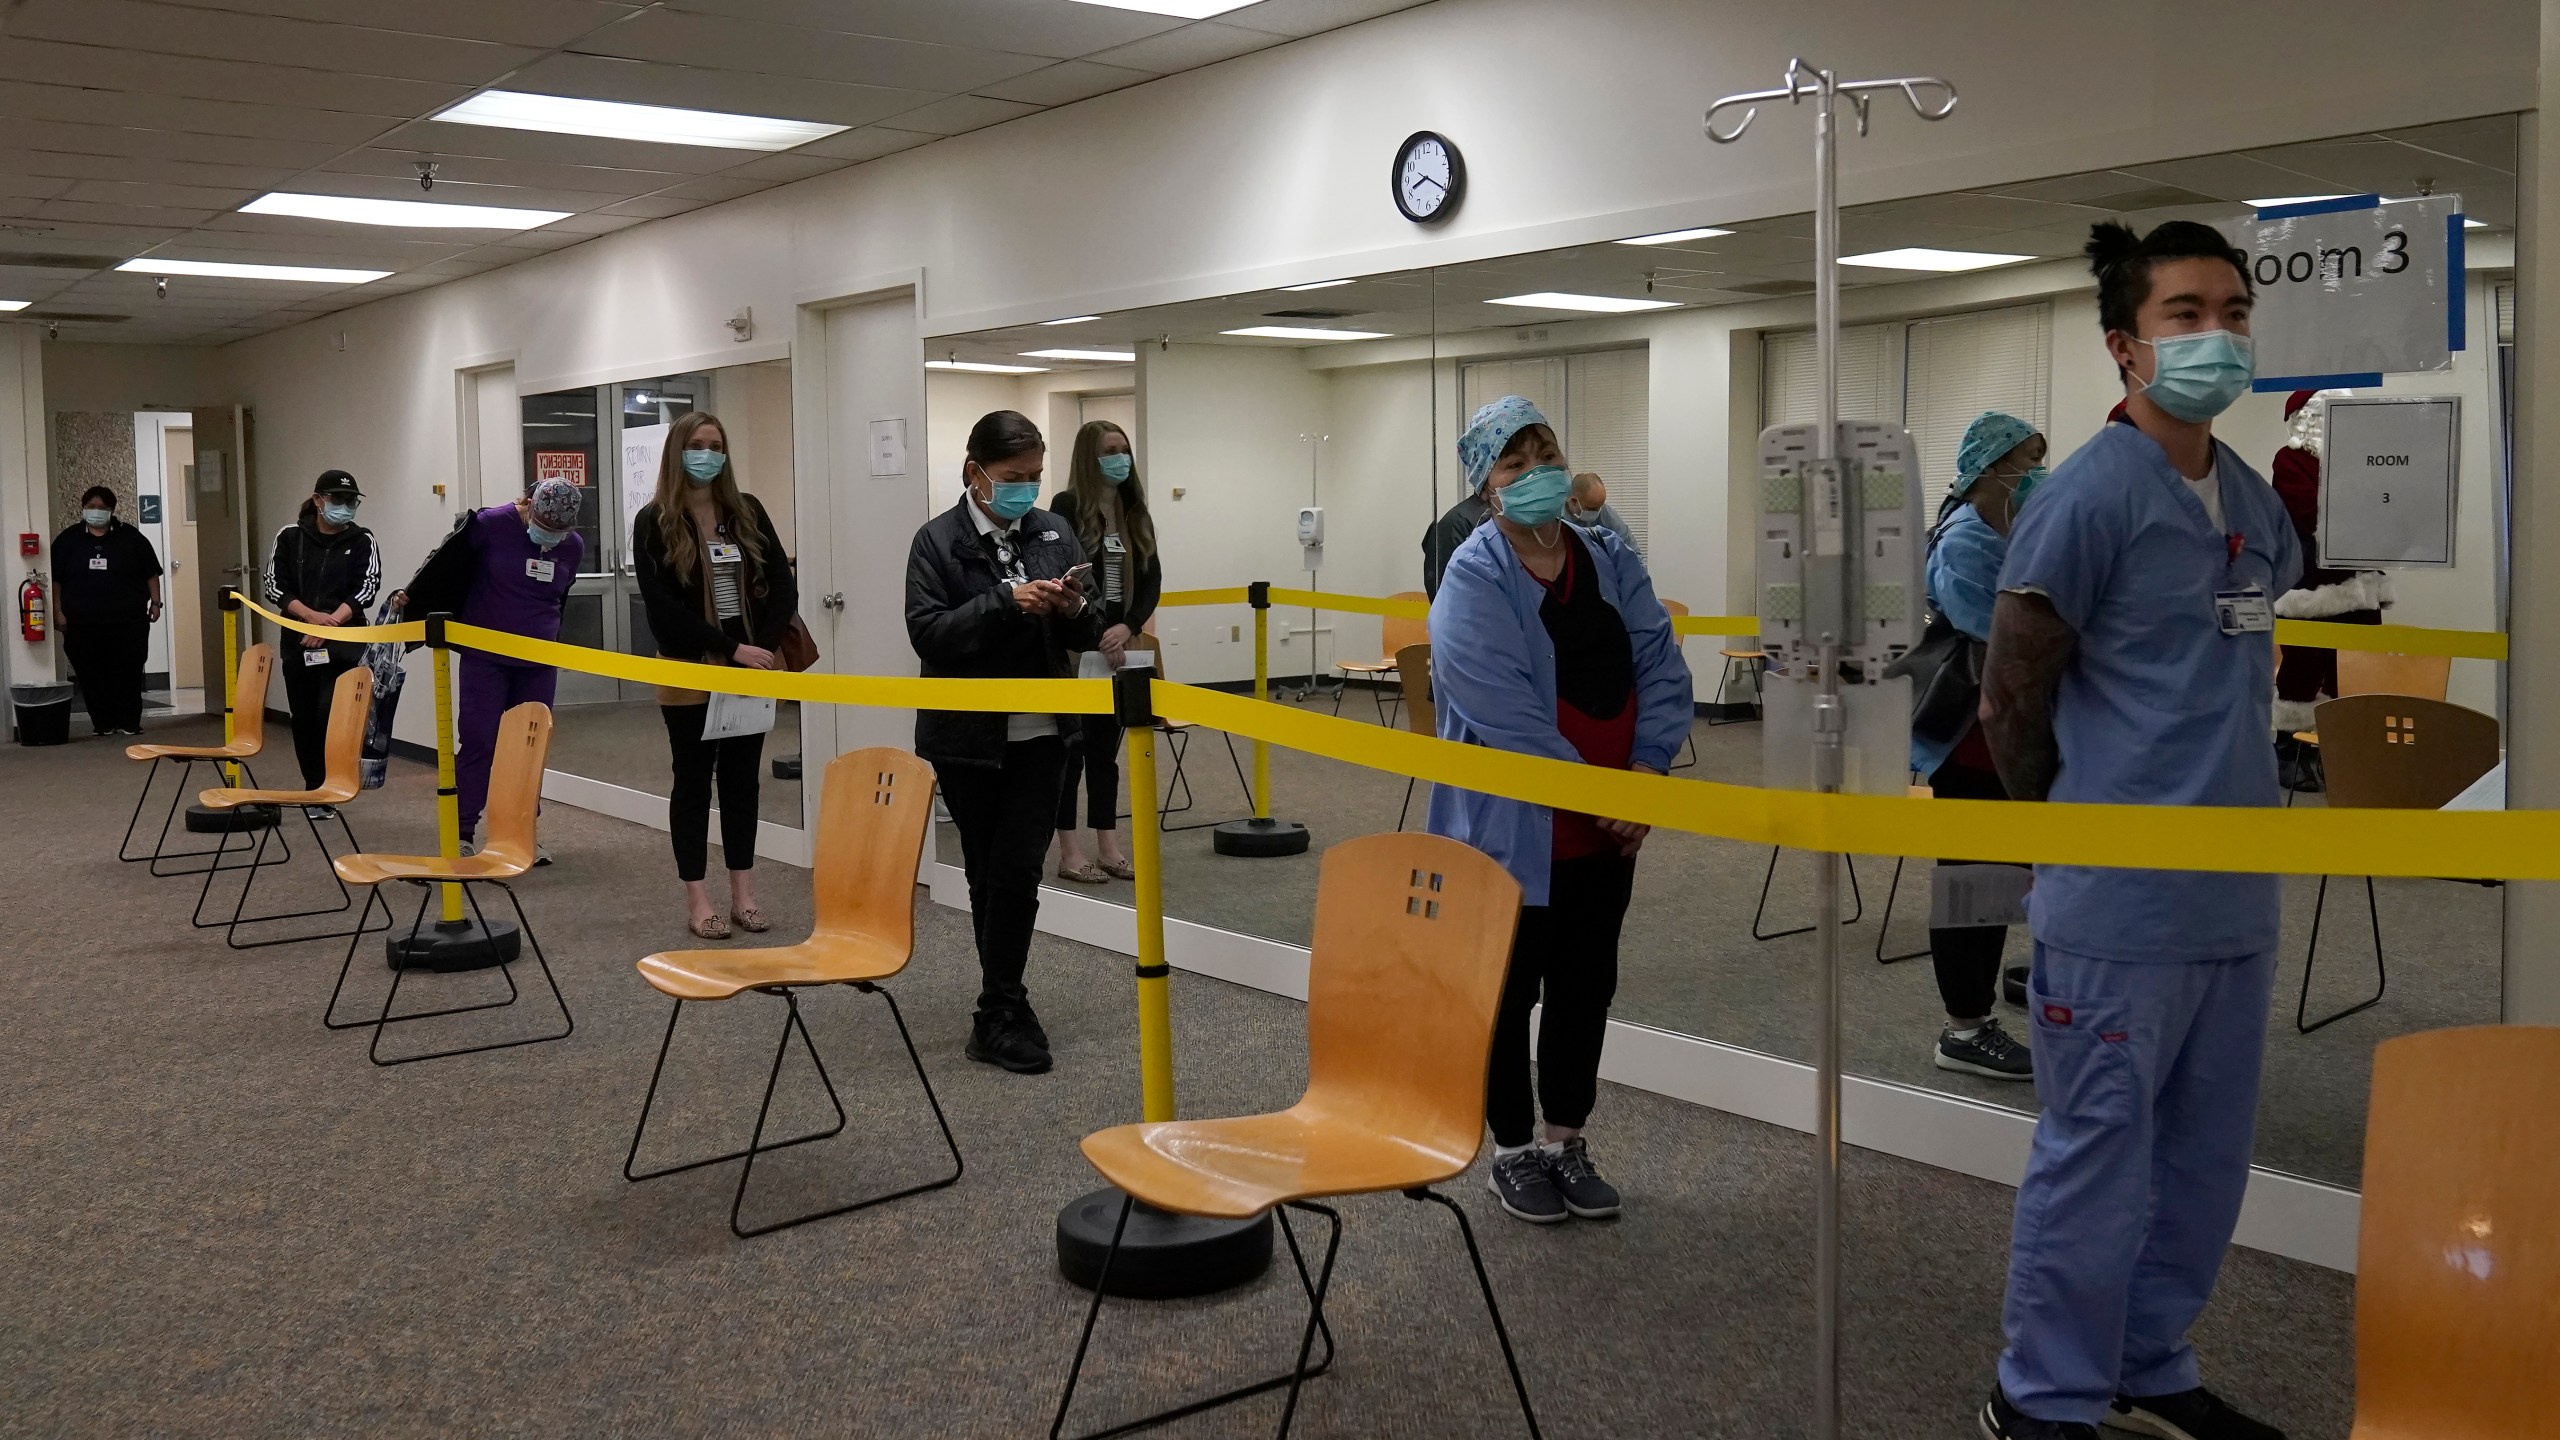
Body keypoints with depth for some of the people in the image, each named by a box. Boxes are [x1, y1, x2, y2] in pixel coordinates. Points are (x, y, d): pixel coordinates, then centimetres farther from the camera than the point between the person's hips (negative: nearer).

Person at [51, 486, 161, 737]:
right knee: (92, 677, 0)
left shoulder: (131, 538, 6)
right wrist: (58, 612, 1)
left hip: (128, 622, -1)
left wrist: (155, 602, 2)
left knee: (128, 674, -2)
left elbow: (151, 573, 9)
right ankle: (103, 724, 8)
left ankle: (129, 723, 5)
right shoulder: (67, 540, 9)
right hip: (83, 624, 1)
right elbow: (56, 580, 8)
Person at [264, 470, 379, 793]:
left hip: (343, 646, -2)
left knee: (331, 714, -15)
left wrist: (330, 622, -17)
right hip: (297, 643, 2)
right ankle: (314, 787, 21)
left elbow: (365, 590, -6)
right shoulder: (290, 537, 6)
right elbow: (275, 587, 2)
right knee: (304, 719, 7)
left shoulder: (362, 541, 4)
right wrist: (310, 615, -14)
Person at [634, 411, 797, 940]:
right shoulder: (654, 522, -4)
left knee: (742, 778, 8)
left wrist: (764, 646, -11)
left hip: (751, 669, 3)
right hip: (691, 675, -3)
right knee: (694, 781, 4)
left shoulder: (748, 512, 7)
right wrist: (732, 648, -16)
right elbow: (662, 607, -11)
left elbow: (783, 585, 4)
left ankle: (744, 893, 15)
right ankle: (697, 900, 9)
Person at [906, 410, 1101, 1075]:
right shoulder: (938, 540, -4)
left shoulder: (1055, 533, 6)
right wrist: (1006, 603, -25)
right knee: (988, 874, 7)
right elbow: (927, 634, -15)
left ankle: (997, 1015, 6)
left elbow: (1087, 636, 10)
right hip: (969, 738, -2)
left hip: (1039, 733, 2)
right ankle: (1007, 1007, 19)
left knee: (1015, 873, -4)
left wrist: (1075, 611, -13)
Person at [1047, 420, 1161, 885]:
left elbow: (1152, 578, 5)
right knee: (1071, 747, -1)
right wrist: (1095, 637, -15)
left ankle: (1108, 848, 17)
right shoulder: (1067, 508, -6)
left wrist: (1127, 627, -11)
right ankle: (1070, 853, 4)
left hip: (1117, 647, 6)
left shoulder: (1134, 511, 10)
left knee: (1106, 748, 11)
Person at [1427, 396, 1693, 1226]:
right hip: (1513, 830, -6)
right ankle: (1513, 1152, 24)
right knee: (1511, 994, 8)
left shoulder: (1612, 559, 4)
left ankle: (1566, 1141, 31)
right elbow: (1503, 709, -23)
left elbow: (1661, 665, 0)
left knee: (1586, 988, 15)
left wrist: (1646, 767, -13)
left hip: (1609, 830, 6)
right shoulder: (1473, 579, -14)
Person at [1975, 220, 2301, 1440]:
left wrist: (2224, 804, 15)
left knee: (2203, 1160, 16)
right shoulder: (2089, 495, -13)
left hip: (2237, 897, 8)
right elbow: (2010, 702, -10)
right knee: (2098, 1160, 1)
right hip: (2120, 904, -8)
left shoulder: (2256, 503, 11)